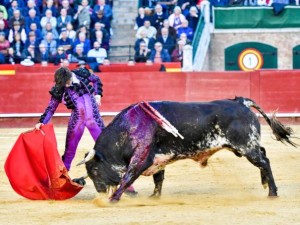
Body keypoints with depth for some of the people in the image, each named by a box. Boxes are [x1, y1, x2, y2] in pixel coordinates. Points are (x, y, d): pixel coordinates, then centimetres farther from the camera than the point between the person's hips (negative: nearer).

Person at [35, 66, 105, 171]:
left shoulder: (82, 74, -11)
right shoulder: (58, 90, -11)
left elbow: (96, 80, 10)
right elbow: (51, 109, -6)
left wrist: (98, 94, -1)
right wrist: (41, 122, -19)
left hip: (93, 118, 0)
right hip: (77, 119, 0)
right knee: (70, 148, 7)